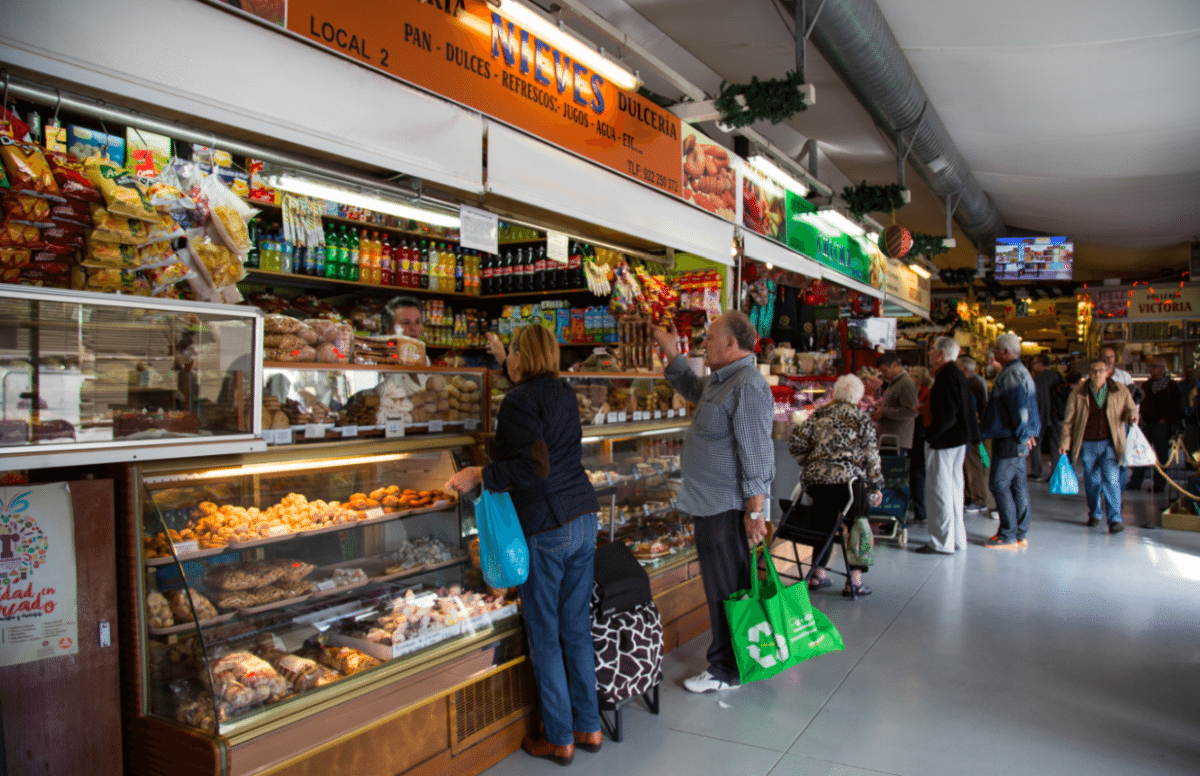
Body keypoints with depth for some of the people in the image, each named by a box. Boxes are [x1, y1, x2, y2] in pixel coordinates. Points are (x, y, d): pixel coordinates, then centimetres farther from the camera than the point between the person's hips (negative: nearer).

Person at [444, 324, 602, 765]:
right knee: (577, 626, 16)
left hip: (545, 528, -8)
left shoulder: (520, 401, -13)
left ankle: (559, 740, 17)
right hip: (583, 518, 8)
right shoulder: (565, 395, 12)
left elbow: (532, 468, -22)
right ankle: (588, 727, 26)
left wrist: (479, 476, -15)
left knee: (544, 635, 5)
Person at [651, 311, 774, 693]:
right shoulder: (719, 381, 13)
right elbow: (692, 388, 36)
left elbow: (756, 455, -22)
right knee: (720, 586, 19)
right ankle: (726, 658, 32)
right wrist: (672, 353, 27)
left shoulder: (748, 387, -19)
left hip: (728, 507, -10)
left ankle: (726, 670, 14)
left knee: (725, 590, 1)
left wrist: (755, 511, -23)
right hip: (711, 503, 10)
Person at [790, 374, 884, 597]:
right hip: (846, 480, -4)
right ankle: (854, 581, 6)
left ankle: (817, 574, 26)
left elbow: (795, 443, 4)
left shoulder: (819, 415, 11)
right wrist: (876, 486, 6)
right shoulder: (860, 418, 1)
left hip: (814, 480, 5)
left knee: (823, 525, 18)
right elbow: (870, 455, -1)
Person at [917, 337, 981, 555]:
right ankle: (957, 539, 25)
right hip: (958, 439, 10)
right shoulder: (957, 374, 13)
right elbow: (965, 410, 19)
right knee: (953, 489, 16)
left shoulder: (946, 377, -19)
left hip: (943, 440, -10)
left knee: (939, 490, -3)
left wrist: (929, 434, -15)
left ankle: (943, 543, 3)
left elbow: (945, 415, -24)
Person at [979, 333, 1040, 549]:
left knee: (999, 485, -6)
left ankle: (1008, 536, -2)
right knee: (1018, 485, 12)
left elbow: (1019, 409, -22)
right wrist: (1025, 434, 19)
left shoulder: (1011, 375, -17)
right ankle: (1020, 535, 18)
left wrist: (1022, 435, -15)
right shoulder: (1022, 372, 18)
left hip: (1009, 441, -11)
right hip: (1019, 440, 11)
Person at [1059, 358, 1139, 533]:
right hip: (1087, 444, 1)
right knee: (1091, 481, 9)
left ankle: (1115, 519, -7)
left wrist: (1131, 415, -11)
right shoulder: (1077, 394, 2)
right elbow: (1068, 420, 5)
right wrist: (1064, 442, 1)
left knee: (1111, 479, -11)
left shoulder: (1121, 391, 3)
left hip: (1110, 443, -1)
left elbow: (1130, 408, 14)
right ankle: (1094, 514, 27)